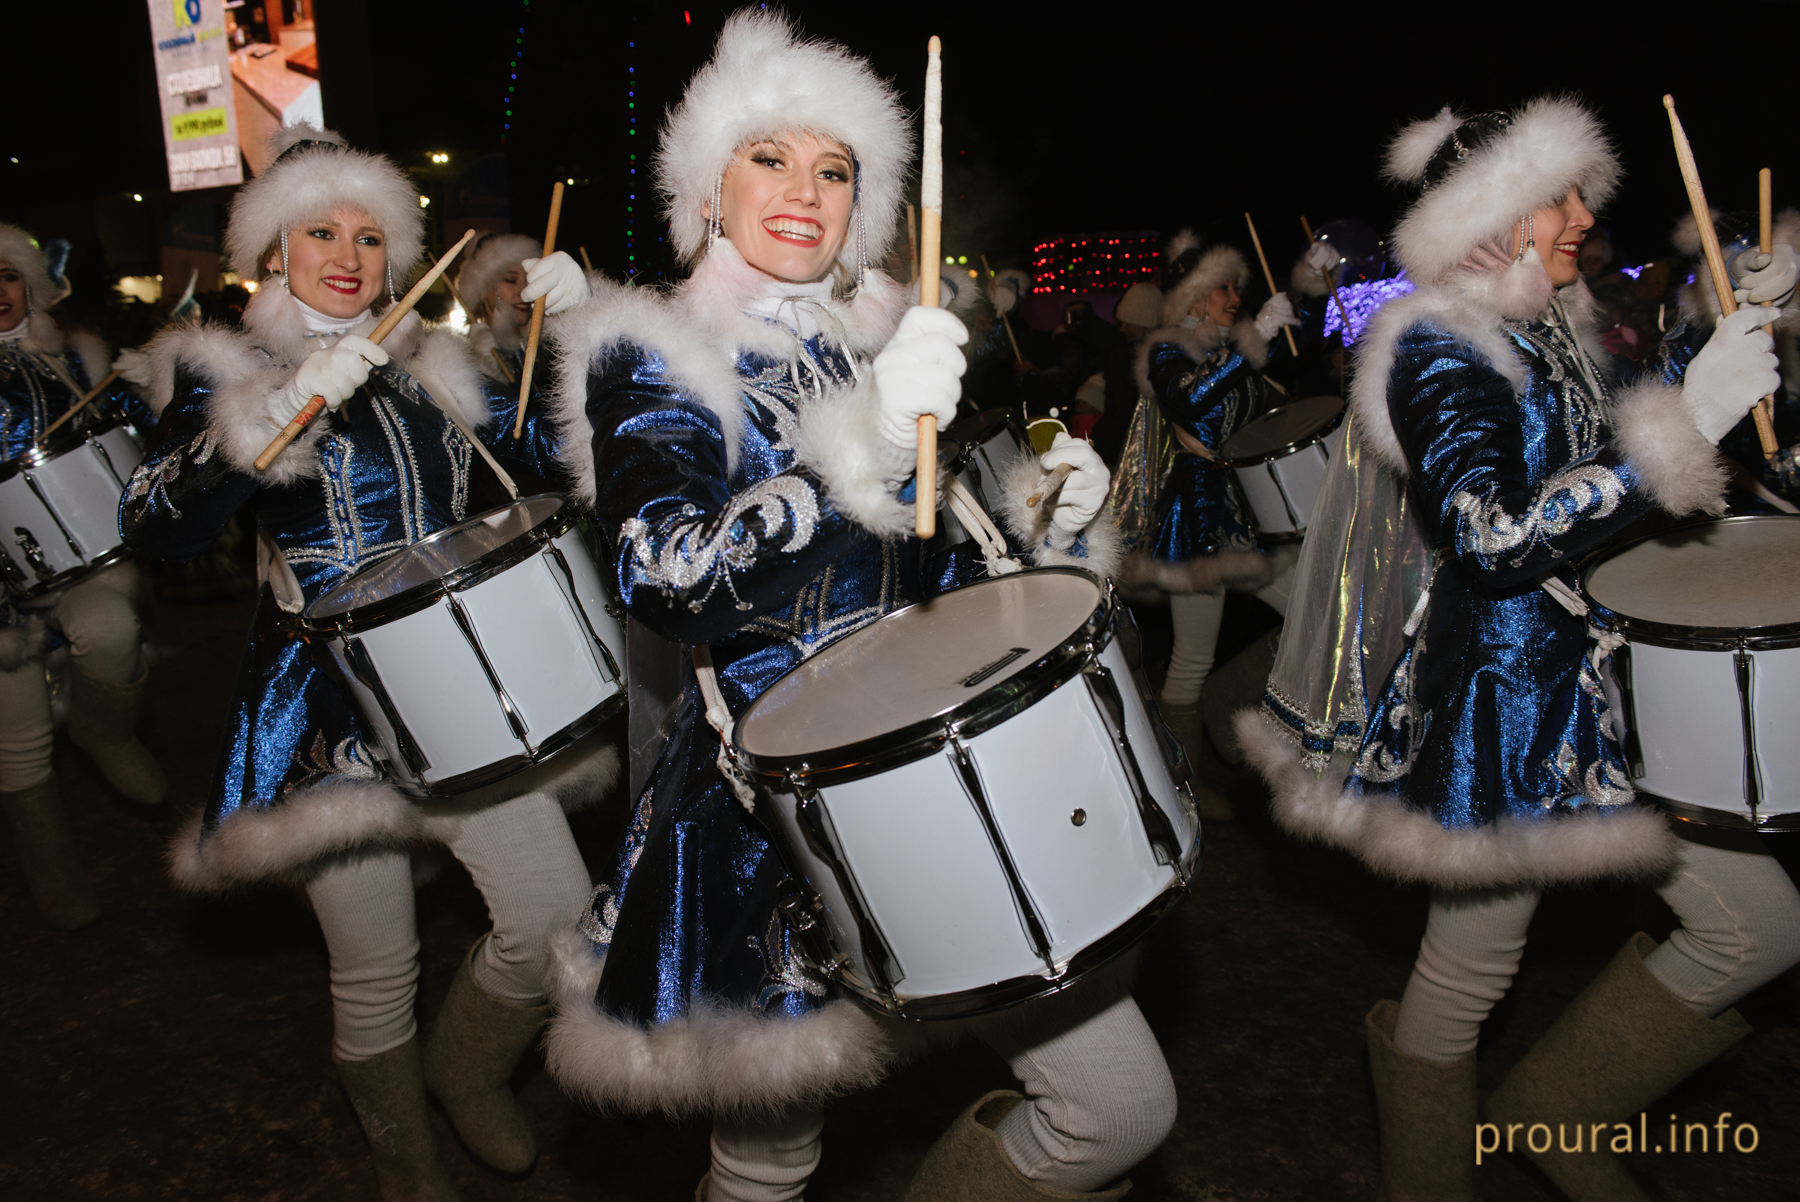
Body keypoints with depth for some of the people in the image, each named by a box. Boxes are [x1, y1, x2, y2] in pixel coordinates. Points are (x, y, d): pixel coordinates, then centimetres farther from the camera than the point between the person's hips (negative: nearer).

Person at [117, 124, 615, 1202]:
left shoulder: (431, 368, 12)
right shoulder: (223, 374, -1)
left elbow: (559, 447, 7)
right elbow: (159, 530, -16)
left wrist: (576, 324, -7)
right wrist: (289, 401, -27)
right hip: (330, 710, -4)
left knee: (556, 915, -2)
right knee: (378, 972, 7)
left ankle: (468, 1067, 31)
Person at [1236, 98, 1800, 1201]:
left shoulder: (1549, 327, 11)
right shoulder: (1434, 346, -16)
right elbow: (1496, 539, -28)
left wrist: (1704, 361, 12)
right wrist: (1686, 422, -26)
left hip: (1592, 676, 9)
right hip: (1501, 699, -9)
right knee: (1469, 972, 6)